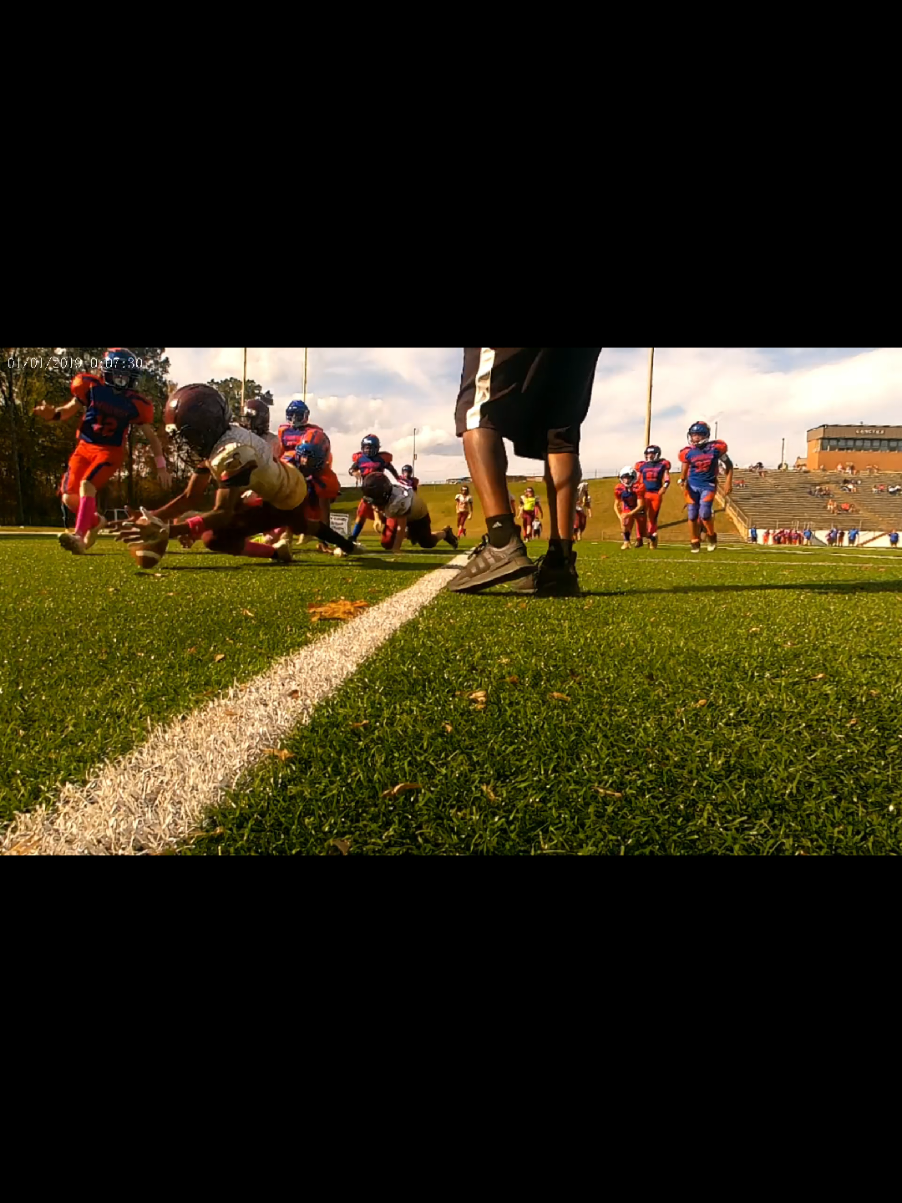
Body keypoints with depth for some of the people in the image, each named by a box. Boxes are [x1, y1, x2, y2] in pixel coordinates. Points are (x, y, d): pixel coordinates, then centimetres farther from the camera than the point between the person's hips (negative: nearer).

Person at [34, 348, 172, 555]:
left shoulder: (134, 404, -7)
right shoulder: (91, 387, -4)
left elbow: (151, 435, 1)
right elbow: (71, 410, 7)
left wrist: (161, 466, -1)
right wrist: (52, 414, -15)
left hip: (110, 452, -4)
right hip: (85, 447, 4)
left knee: (87, 486, -27)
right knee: (69, 497, 0)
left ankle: (79, 537, -32)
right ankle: (95, 521, 29)